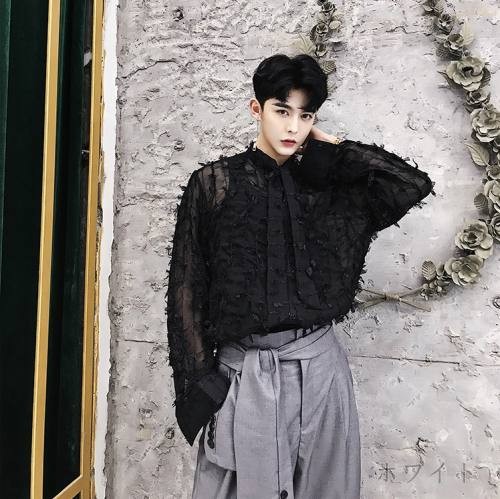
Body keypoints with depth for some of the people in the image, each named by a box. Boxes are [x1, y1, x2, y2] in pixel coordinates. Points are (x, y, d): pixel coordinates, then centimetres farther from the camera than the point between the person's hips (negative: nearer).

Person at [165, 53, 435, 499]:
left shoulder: (327, 186, 6)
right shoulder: (214, 183, -1)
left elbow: (415, 184, -2)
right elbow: (187, 288, -2)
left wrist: (334, 148, 1)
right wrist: (198, 379, -6)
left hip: (318, 366, 3)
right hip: (244, 370, -2)